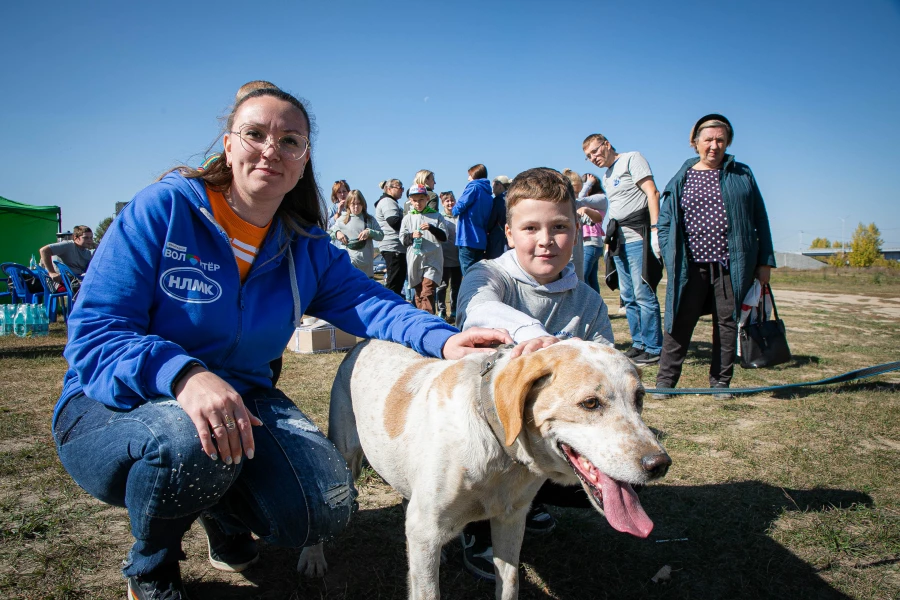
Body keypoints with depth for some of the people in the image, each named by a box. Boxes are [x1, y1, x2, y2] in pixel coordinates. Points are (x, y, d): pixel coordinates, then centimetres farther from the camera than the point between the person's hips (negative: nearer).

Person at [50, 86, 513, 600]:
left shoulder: (307, 247, 1)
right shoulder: (163, 208, -15)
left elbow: (369, 301, -10)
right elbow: (93, 333, -21)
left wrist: (442, 338, -31)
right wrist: (185, 375, -41)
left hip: (241, 399, 4)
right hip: (119, 406, -3)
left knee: (325, 510, -16)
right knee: (191, 441, -38)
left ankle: (225, 512, 21)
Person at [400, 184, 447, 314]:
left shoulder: (436, 216, 6)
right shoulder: (408, 218, 11)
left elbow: (444, 237, 1)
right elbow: (402, 239, 8)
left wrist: (431, 228, -15)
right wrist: (412, 235, -13)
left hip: (432, 259, -3)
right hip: (414, 259, 3)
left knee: (427, 292, -16)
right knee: (419, 293, 10)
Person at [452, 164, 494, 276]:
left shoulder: (474, 187, -6)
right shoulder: (490, 197, 16)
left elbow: (458, 208, -12)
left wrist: (454, 210, 8)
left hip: (468, 238, -7)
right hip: (481, 241, 8)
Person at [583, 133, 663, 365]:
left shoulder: (632, 159, -1)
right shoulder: (606, 177, 22)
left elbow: (652, 192, -11)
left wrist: (655, 229, -20)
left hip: (638, 236, -8)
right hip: (619, 239, 8)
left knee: (643, 295, -8)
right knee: (628, 297, 9)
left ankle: (653, 349, -1)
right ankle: (638, 344, 18)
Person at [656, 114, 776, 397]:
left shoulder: (742, 175, 8)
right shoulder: (681, 179, 7)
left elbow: (759, 220, 10)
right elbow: (665, 223, 6)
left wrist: (765, 261, 5)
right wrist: (671, 260, -6)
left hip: (732, 265, 1)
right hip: (691, 266, -1)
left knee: (728, 324, 7)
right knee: (679, 323, -1)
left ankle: (720, 383, 20)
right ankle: (665, 381, 8)